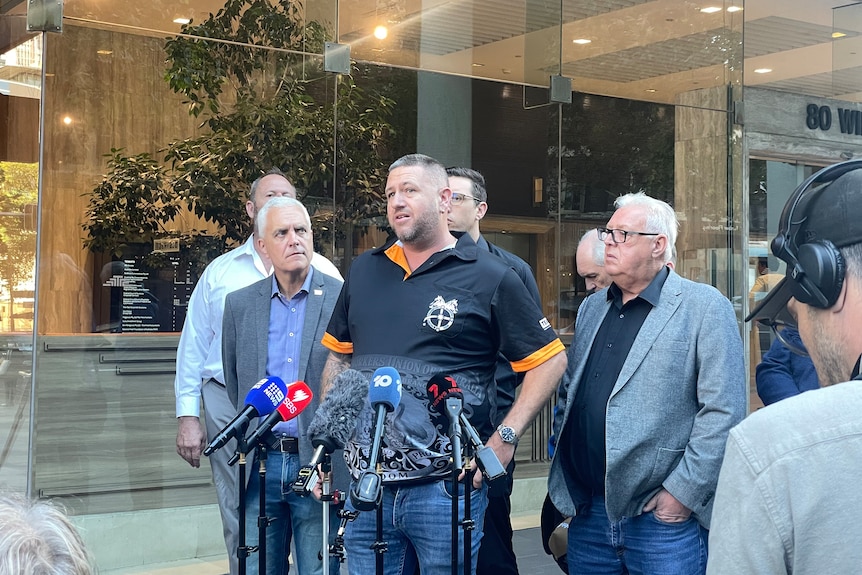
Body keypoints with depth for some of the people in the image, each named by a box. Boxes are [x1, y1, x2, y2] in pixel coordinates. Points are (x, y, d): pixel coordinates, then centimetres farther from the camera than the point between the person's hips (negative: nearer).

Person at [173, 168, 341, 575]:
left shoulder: (321, 272, 7)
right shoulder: (221, 272, 13)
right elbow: (193, 347, 12)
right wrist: (187, 416, 6)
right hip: (230, 407, 2)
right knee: (240, 525, 5)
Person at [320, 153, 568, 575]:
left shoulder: (489, 277, -4)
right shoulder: (364, 272, 11)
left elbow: (549, 359, -2)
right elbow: (338, 356, 20)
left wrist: (504, 439, -9)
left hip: (446, 489, -4)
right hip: (366, 483, 4)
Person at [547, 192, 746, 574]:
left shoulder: (705, 308, -7)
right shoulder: (592, 308, 14)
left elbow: (723, 412, -13)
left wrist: (684, 492, -15)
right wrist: (567, 487, 12)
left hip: (663, 517, -6)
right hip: (587, 513, 6)